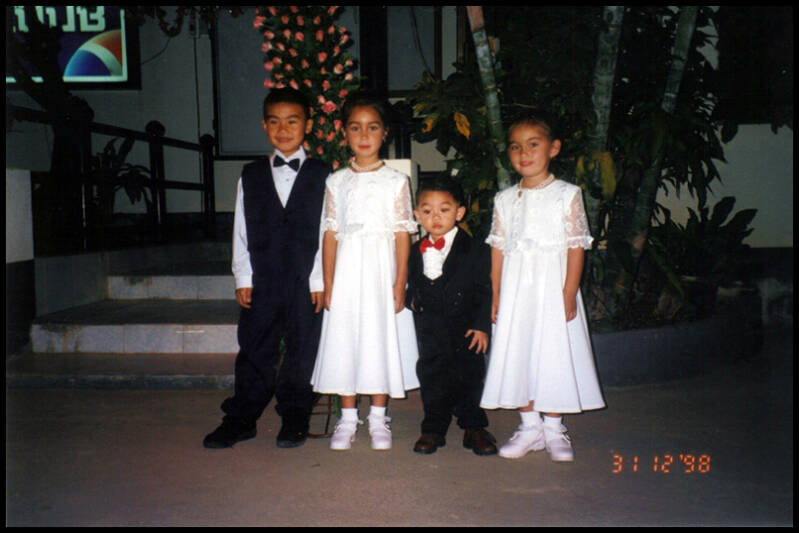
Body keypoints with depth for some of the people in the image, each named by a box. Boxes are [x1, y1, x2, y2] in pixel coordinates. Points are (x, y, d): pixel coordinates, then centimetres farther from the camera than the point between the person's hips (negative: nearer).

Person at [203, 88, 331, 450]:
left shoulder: (322, 176, 2)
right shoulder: (250, 176, 10)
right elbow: (241, 230, 9)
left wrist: (320, 280, -7)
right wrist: (242, 278, 2)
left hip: (306, 283, -2)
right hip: (261, 281, 2)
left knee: (302, 348, 7)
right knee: (254, 348, 8)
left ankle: (294, 417, 23)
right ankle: (241, 418, 20)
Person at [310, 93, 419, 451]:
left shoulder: (396, 181, 2)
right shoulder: (336, 182, 7)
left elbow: (402, 235, -2)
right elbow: (330, 234, 5)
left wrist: (400, 284, -7)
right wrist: (328, 284, -1)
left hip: (382, 270, -1)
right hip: (346, 270, 2)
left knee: (380, 339, 3)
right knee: (344, 339, 4)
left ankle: (378, 418, 18)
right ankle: (348, 418, 19)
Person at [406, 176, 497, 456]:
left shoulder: (476, 249, -6)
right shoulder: (415, 252, 5)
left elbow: (484, 290, -7)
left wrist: (482, 325, -12)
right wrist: (411, 299, -2)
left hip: (465, 329, -3)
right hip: (429, 332, 3)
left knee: (468, 376, 6)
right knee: (431, 377, 8)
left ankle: (473, 427, 23)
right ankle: (434, 428, 23)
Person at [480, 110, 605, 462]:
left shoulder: (567, 195, -1)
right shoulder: (505, 200, 8)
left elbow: (576, 247, -5)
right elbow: (498, 249, 8)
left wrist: (569, 294, -12)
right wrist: (496, 296, 3)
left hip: (553, 287, -3)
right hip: (515, 289, 3)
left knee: (553, 354, 1)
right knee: (518, 353, 6)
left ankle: (553, 428, 17)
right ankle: (530, 426, 20)